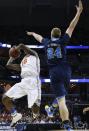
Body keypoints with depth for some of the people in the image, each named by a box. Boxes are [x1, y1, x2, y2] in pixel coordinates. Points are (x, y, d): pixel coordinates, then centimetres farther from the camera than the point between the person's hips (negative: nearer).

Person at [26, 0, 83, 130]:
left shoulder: (47, 42, 12)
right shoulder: (62, 40, 5)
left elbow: (39, 37, 35)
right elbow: (71, 27, 5)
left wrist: (32, 33, 57)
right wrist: (79, 12, 6)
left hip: (54, 73, 0)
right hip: (65, 71, 0)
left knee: (61, 100, -7)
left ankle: (66, 125, -18)